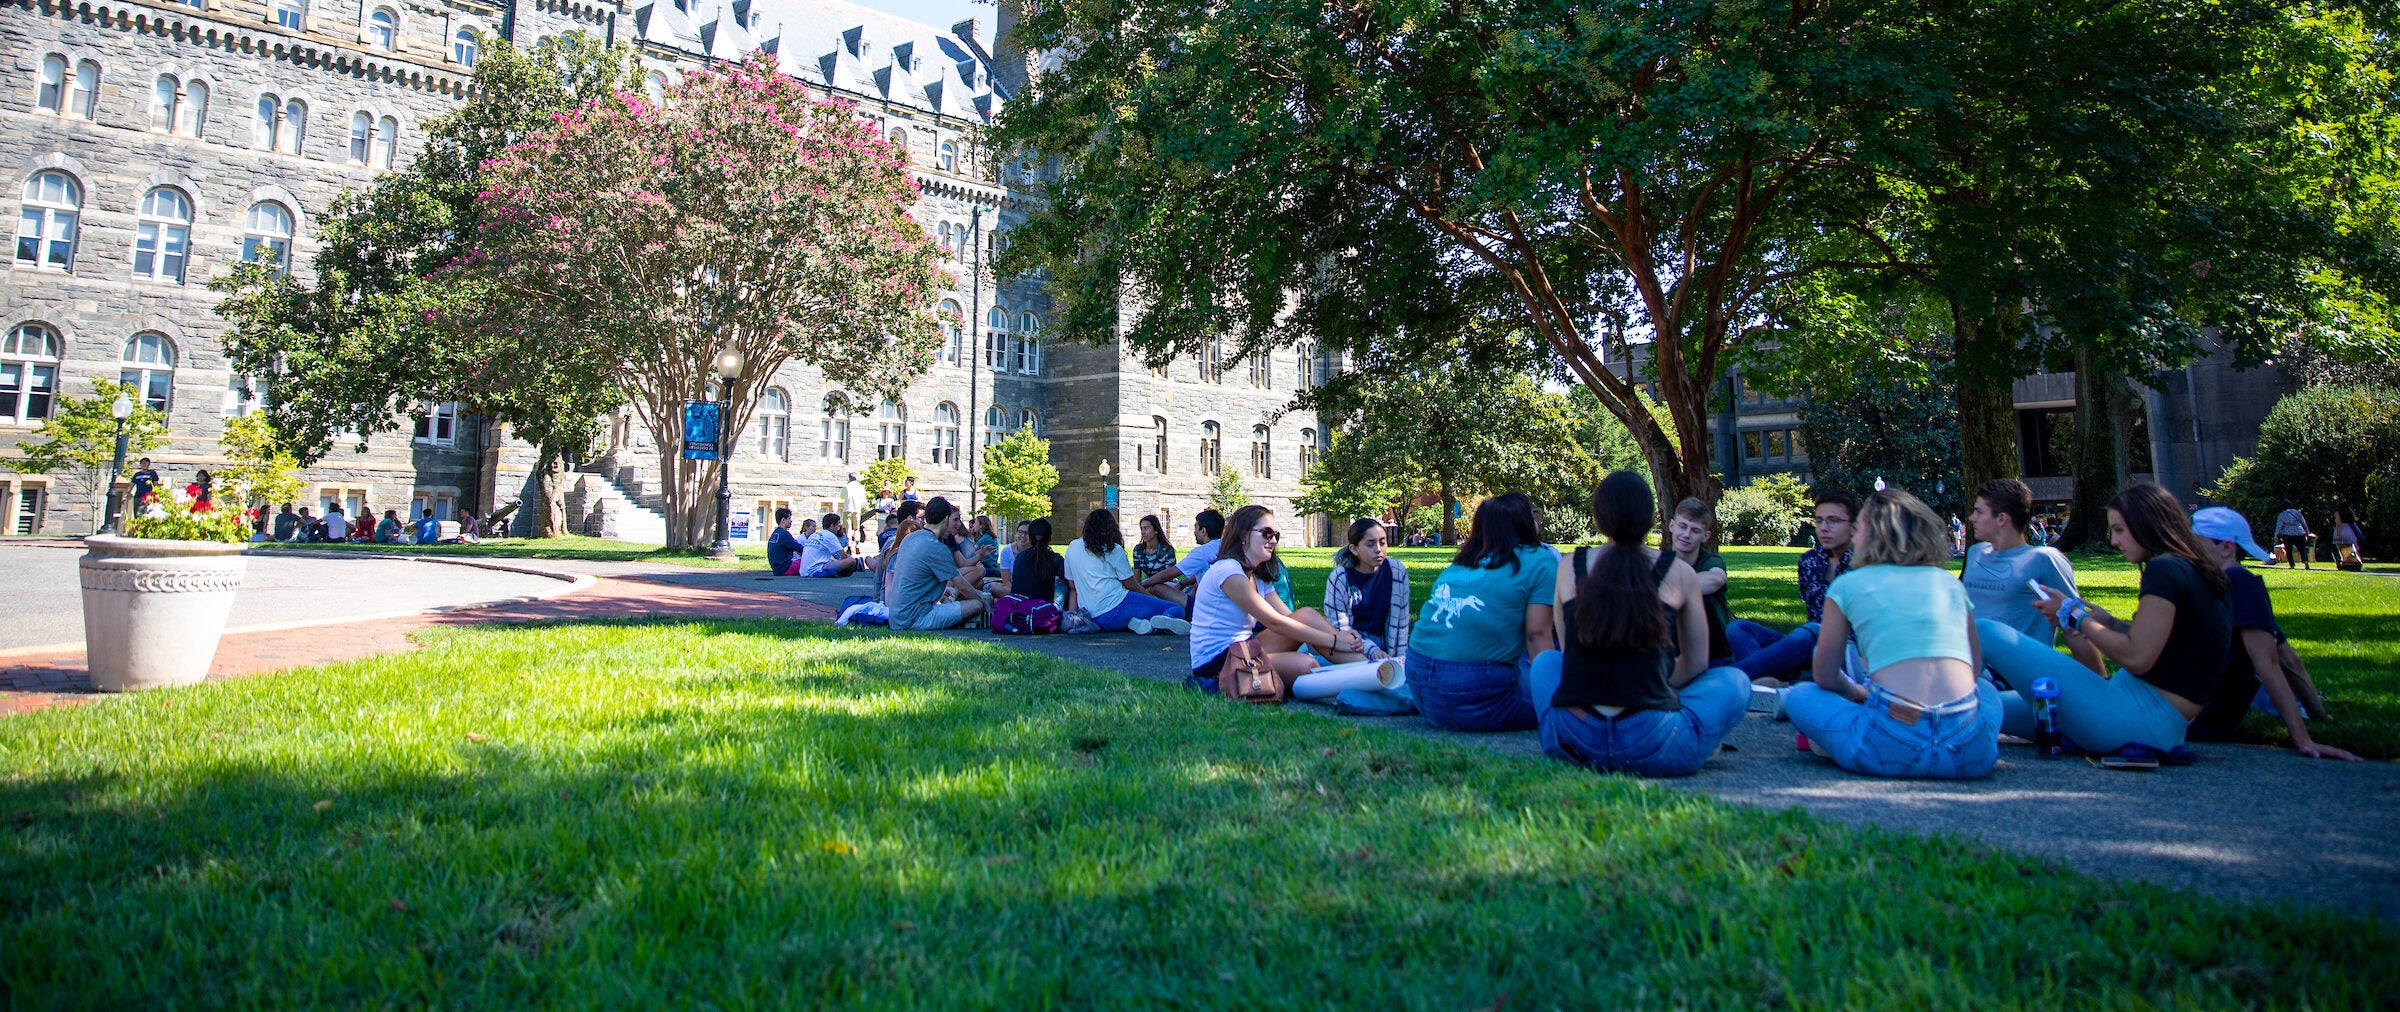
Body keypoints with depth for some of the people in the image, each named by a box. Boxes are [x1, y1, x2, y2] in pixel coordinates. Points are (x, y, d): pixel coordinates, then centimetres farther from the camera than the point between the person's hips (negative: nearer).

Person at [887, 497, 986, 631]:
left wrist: (941, 591, 23)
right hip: (914, 619, -9)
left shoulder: (909, 538, 11)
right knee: (975, 604, -11)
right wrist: (982, 600, 9)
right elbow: (962, 585, -9)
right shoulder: (937, 548, -17)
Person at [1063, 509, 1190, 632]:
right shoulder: (1114, 550, 4)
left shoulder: (1072, 547, 17)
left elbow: (1072, 586, 21)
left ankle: (1135, 623, -14)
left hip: (1092, 619, 5)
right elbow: (1131, 585, 6)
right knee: (1177, 609, -4)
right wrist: (1151, 596, 22)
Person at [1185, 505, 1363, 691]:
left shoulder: (1259, 578, 16)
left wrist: (1338, 634, -13)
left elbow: (1290, 617, 4)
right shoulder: (1227, 570, -15)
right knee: (1304, 664, -30)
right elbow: (1274, 622, -18)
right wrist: (1334, 641, -16)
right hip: (1215, 663, -8)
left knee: (1307, 615, -10)